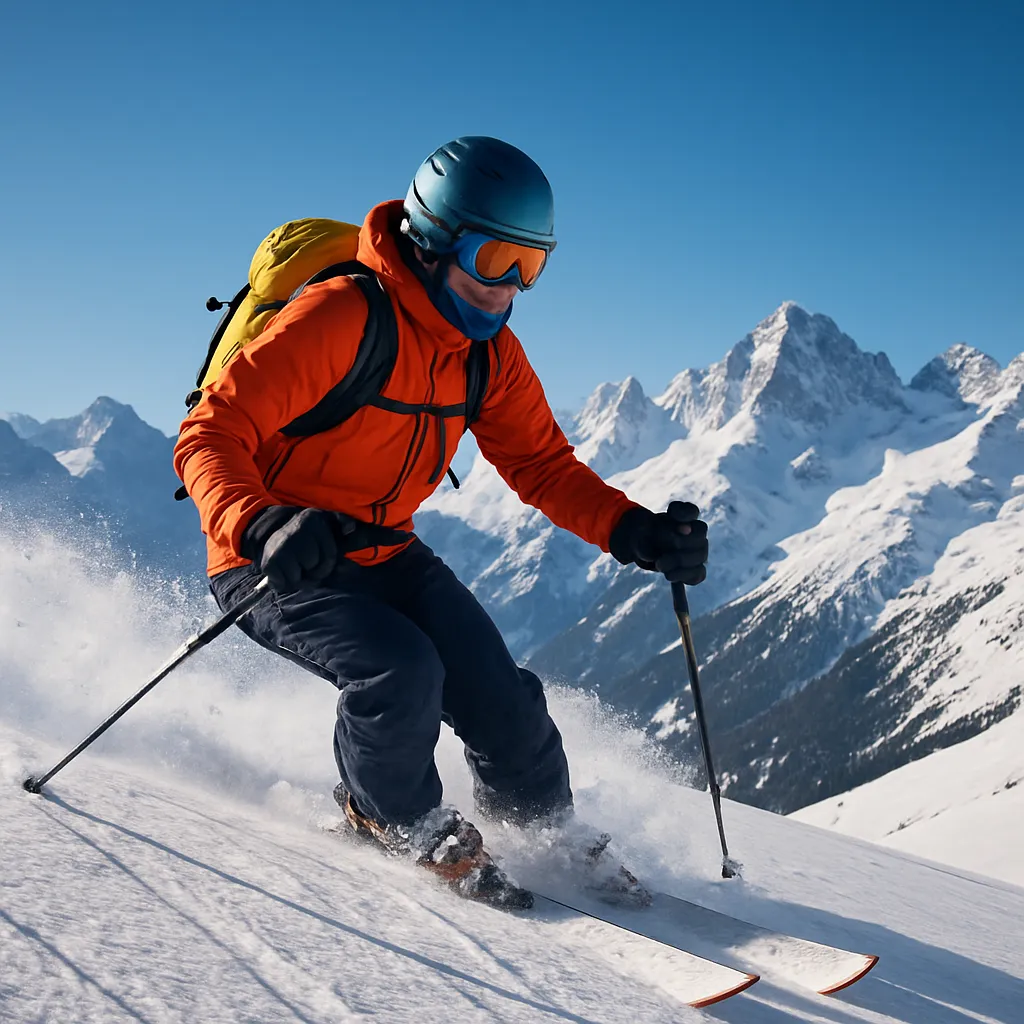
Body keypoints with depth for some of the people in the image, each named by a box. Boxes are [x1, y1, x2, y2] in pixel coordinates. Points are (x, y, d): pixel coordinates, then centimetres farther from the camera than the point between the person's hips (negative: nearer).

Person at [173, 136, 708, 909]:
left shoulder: (491, 353, -2)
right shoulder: (340, 317, -26)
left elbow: (542, 465, 4)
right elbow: (210, 437, -26)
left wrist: (633, 532, -13)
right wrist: (262, 526, -46)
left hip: (384, 555, 6)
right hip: (274, 567, -6)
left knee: (498, 693, -8)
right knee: (401, 670, -29)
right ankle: (398, 818, 3)